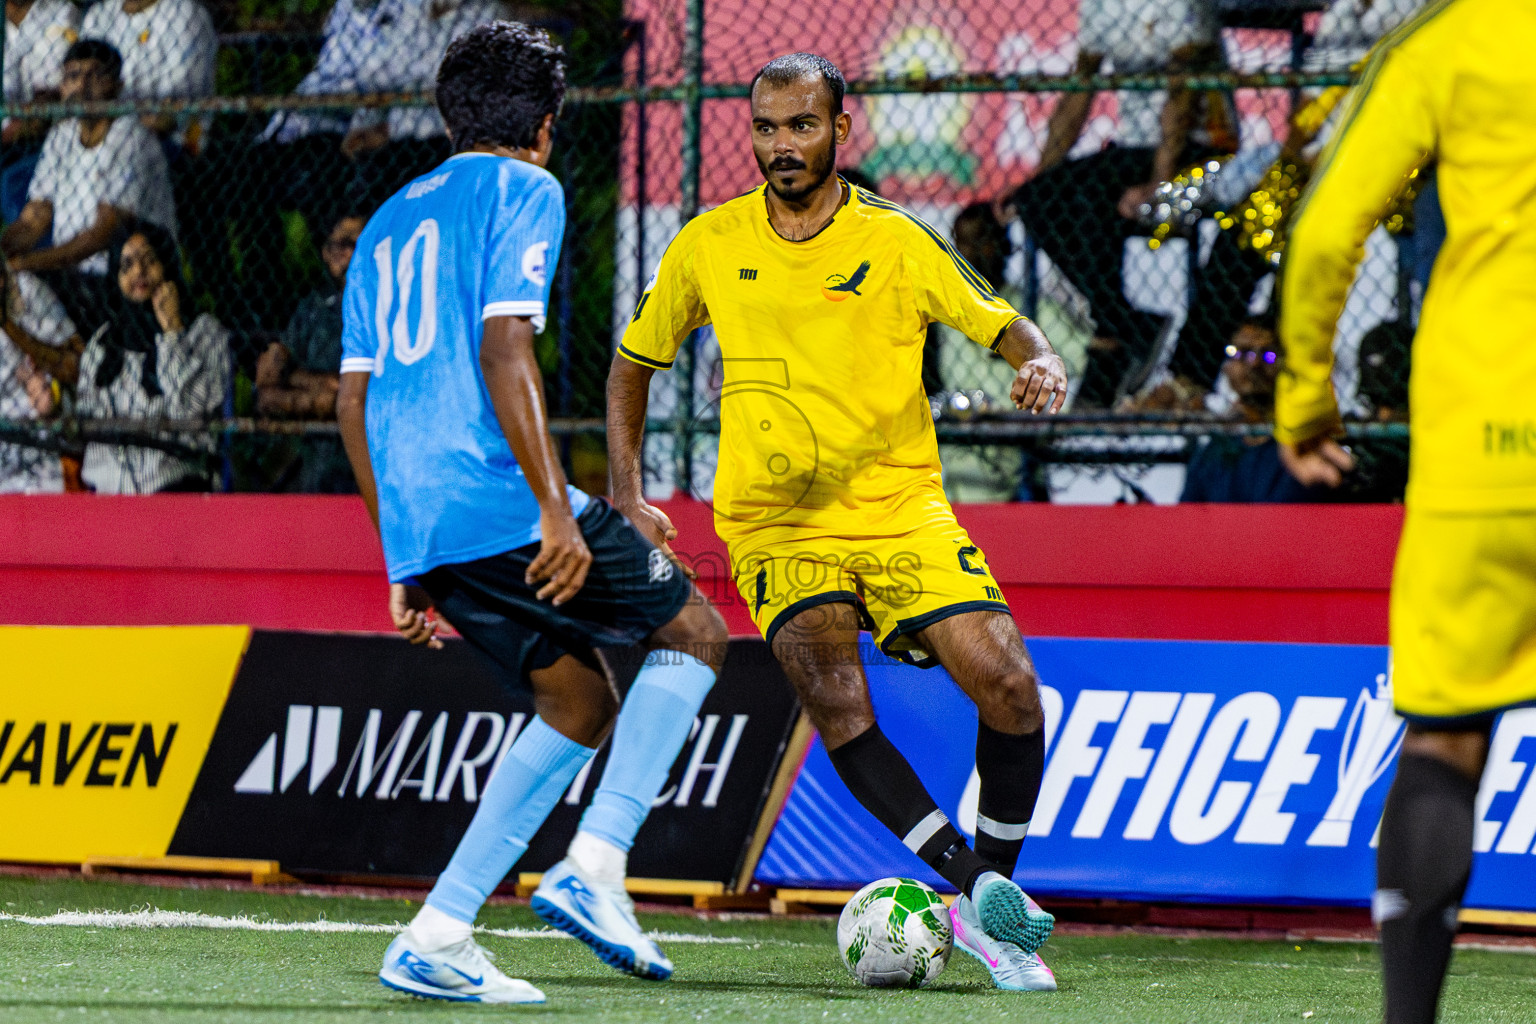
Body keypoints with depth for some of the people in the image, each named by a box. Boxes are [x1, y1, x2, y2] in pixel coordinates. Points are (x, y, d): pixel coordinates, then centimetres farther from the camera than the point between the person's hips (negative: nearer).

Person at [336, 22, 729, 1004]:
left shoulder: (391, 221, 23)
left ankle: (437, 939, 6)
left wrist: (406, 561, 25)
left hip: (417, 522, 8)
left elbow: (355, 396, 22)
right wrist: (556, 508, -18)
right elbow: (504, 348, -14)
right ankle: (594, 867, -9)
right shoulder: (526, 190, 0)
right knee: (696, 634, 7)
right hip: (500, 498, -8)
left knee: (581, 703, 16)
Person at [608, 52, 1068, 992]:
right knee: (832, 695, -27)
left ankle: (991, 885, 6)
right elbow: (634, 362, 16)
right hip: (775, 524, 0)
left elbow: (1007, 327, 0)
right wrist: (628, 496, 8)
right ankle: (971, 889, -24)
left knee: (1008, 685, -16)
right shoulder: (710, 246, 4)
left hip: (902, 509, 0)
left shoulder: (897, 243, -1)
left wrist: (1044, 367, -24)